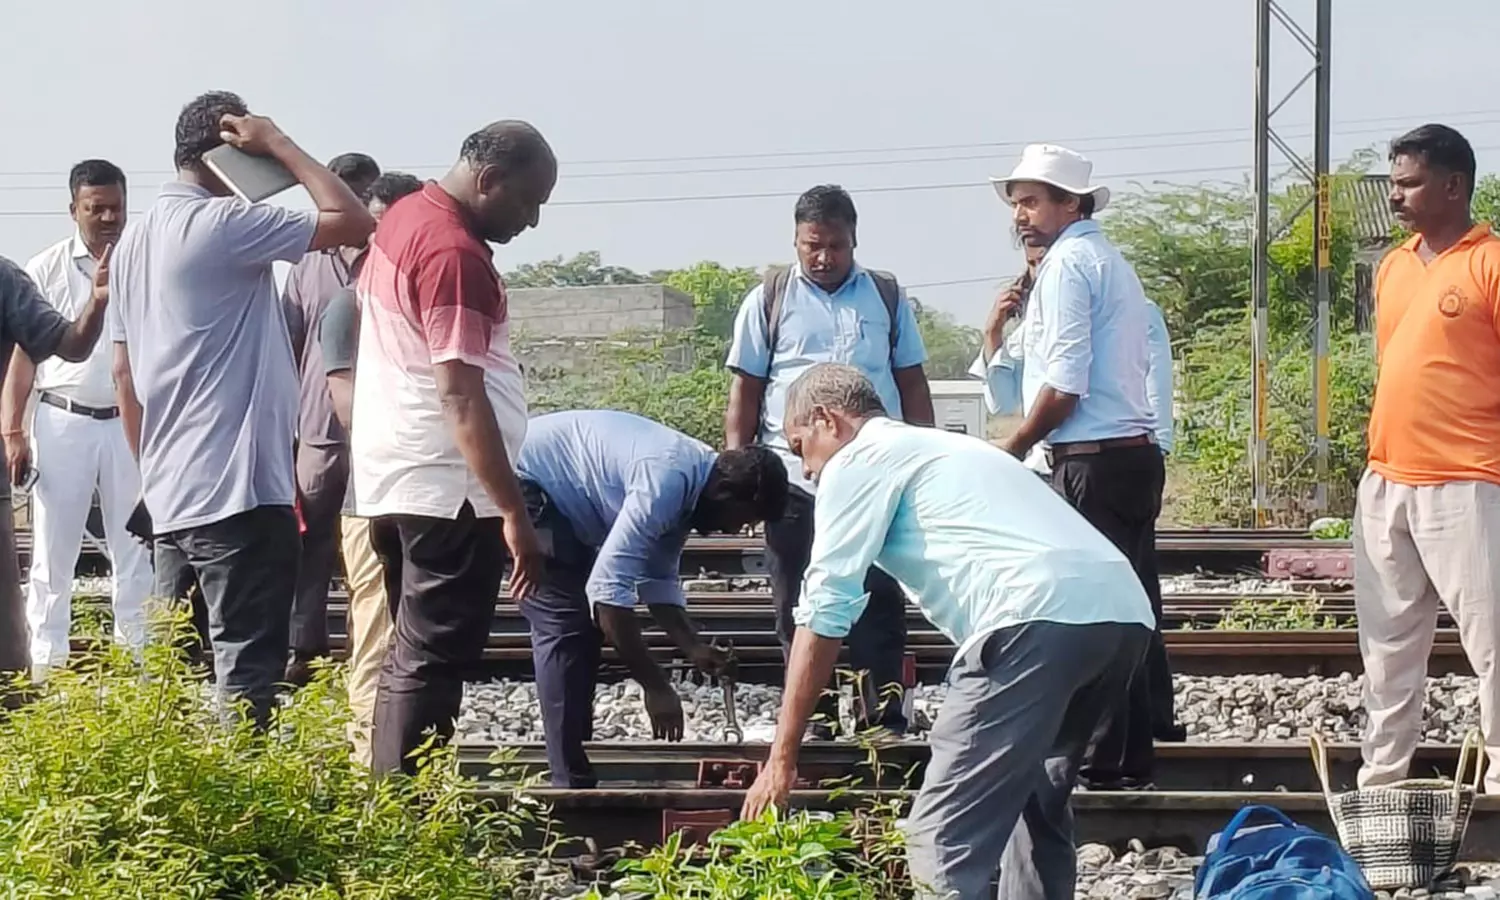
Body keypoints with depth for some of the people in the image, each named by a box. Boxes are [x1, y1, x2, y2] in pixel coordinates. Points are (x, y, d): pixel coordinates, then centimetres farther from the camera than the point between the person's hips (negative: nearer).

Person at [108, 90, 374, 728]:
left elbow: (123, 372, 19)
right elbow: (353, 221, -16)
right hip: (239, 490, -9)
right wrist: (278, 144, -7)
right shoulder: (222, 224, -12)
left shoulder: (136, 238, 16)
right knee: (247, 674, -7)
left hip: (171, 496, 9)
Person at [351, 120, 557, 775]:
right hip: (448, 490, -10)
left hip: (391, 479, 10)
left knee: (409, 659, 15)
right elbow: (461, 396, -23)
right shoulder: (455, 254, -19)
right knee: (431, 668, -8)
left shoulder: (403, 220, 13)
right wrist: (514, 512, -23)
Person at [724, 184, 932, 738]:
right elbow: (745, 390, 6)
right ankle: (815, 720, 10)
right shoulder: (769, 301, 7)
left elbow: (913, 384, 13)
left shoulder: (887, 298, 11)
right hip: (793, 479, 0)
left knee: (879, 603, -1)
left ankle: (883, 719, 2)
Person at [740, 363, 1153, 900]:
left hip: (1041, 617, -9)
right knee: (1037, 809, 25)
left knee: (944, 840, -9)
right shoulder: (942, 448, 37)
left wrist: (780, 759, 8)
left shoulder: (858, 460, 11)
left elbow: (824, 612, 6)